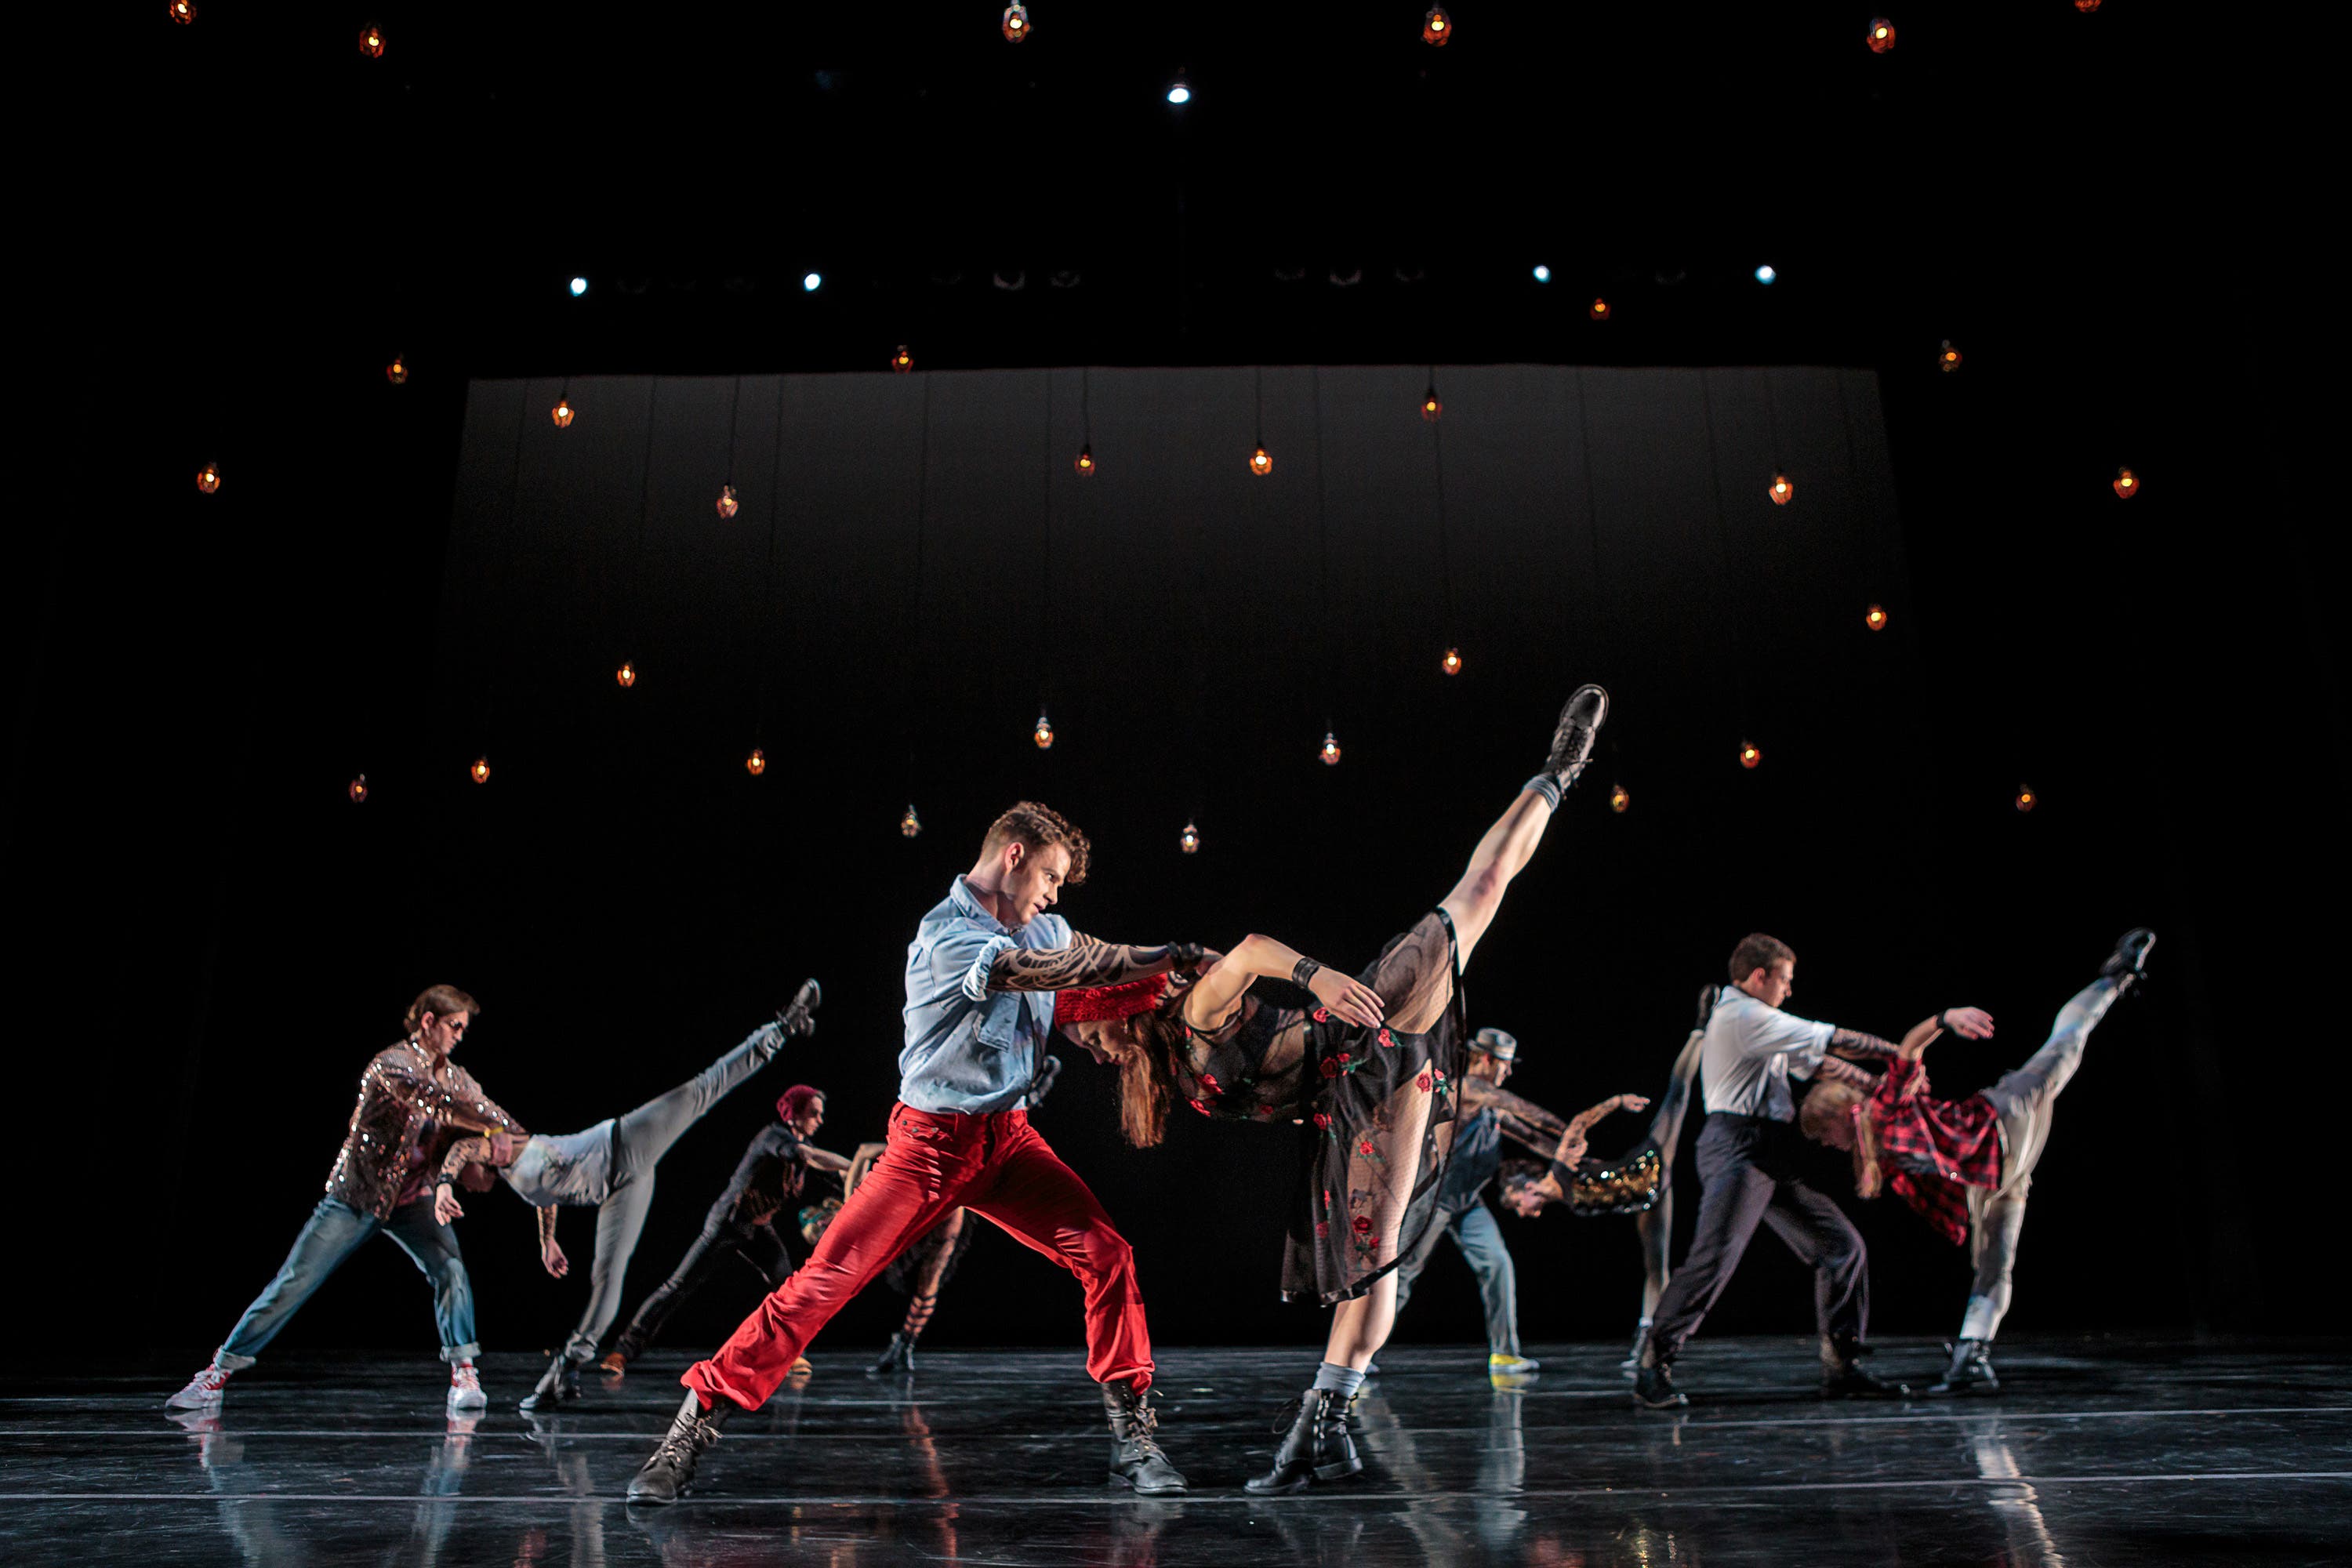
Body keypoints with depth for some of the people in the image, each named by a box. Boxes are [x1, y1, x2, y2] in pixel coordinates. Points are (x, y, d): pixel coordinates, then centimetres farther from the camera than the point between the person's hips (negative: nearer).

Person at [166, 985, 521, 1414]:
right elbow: (432, 1100, -32)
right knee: (293, 1283, -2)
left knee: (449, 1266, -18)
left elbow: (491, 1115, 0)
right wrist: (498, 1130, -35)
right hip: (355, 1196, -4)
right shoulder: (390, 1065, -17)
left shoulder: (454, 1078, 3)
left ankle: (463, 1374, -11)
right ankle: (219, 1372, 15)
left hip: (411, 1200, 4)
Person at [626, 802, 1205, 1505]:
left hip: (1009, 1139, 6)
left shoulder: (1044, 930, 9)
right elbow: (1037, 972, -25)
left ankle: (1133, 1434, 3)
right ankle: (693, 1426, 5)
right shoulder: (945, 934, -15)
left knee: (1105, 1251, -10)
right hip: (931, 1143, -5)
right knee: (824, 1281, -10)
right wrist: (1169, 956, -23)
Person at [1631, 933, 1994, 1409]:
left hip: (1773, 1156, 11)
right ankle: (1652, 1371, -11)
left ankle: (1842, 1367, 14)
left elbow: (1816, 1063, 26)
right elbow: (1834, 1041, -7)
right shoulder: (1741, 1015, -8)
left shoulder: (1760, 1022, 25)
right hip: (1738, 1147, -11)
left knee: (1843, 1246, 8)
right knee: (1713, 1259, -18)